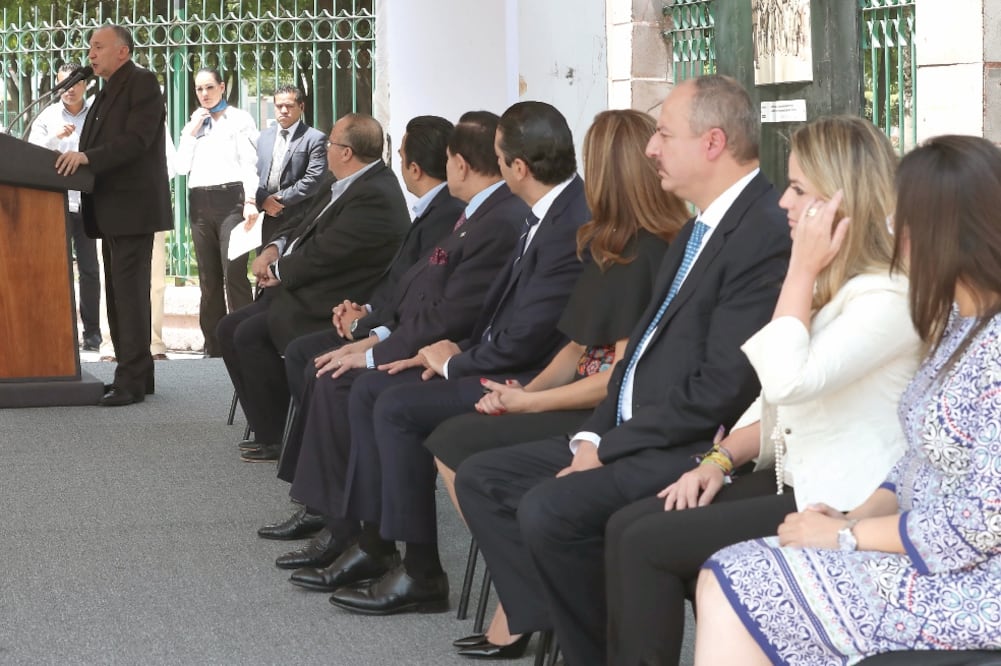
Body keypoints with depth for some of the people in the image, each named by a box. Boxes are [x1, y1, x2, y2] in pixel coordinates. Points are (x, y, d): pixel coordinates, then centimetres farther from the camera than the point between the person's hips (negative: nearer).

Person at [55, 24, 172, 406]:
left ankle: (132, 380, -11)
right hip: (111, 208, 10)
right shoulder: (109, 92, 21)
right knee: (120, 292, 11)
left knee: (129, 292, -10)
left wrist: (87, 157, -28)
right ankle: (136, 373, 16)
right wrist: (75, 160, 1)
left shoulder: (143, 83, -8)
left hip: (131, 206, -10)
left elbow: (136, 139, -20)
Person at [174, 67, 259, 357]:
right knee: (208, 278, 6)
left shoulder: (240, 119, 4)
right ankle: (214, 345, 10)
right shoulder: (193, 124, 19)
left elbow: (249, 163, -3)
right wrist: (191, 132, 2)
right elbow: (182, 167, 11)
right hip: (199, 202, 6)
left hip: (230, 199, -6)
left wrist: (250, 201, -15)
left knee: (234, 273, -14)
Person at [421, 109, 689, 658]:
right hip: (586, 403, 9)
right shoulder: (611, 244, 12)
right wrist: (524, 391, -1)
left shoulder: (645, 252, -16)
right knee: (453, 442, -4)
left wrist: (528, 403, -11)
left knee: (456, 447, -13)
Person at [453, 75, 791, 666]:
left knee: (549, 509, -28)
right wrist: (595, 435, 3)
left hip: (693, 451, -11)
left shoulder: (767, 233, -18)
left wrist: (609, 447, -15)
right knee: (482, 478, 6)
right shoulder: (700, 228, 15)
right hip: (630, 435, 11)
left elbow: (720, 389, -22)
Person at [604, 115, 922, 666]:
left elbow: (787, 382, -28)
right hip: (793, 481, 10)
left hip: (843, 506, -10)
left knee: (648, 543, -14)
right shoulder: (829, 282, 15)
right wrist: (720, 460, 4)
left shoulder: (889, 295, -18)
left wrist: (802, 270, -19)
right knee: (626, 526, -4)